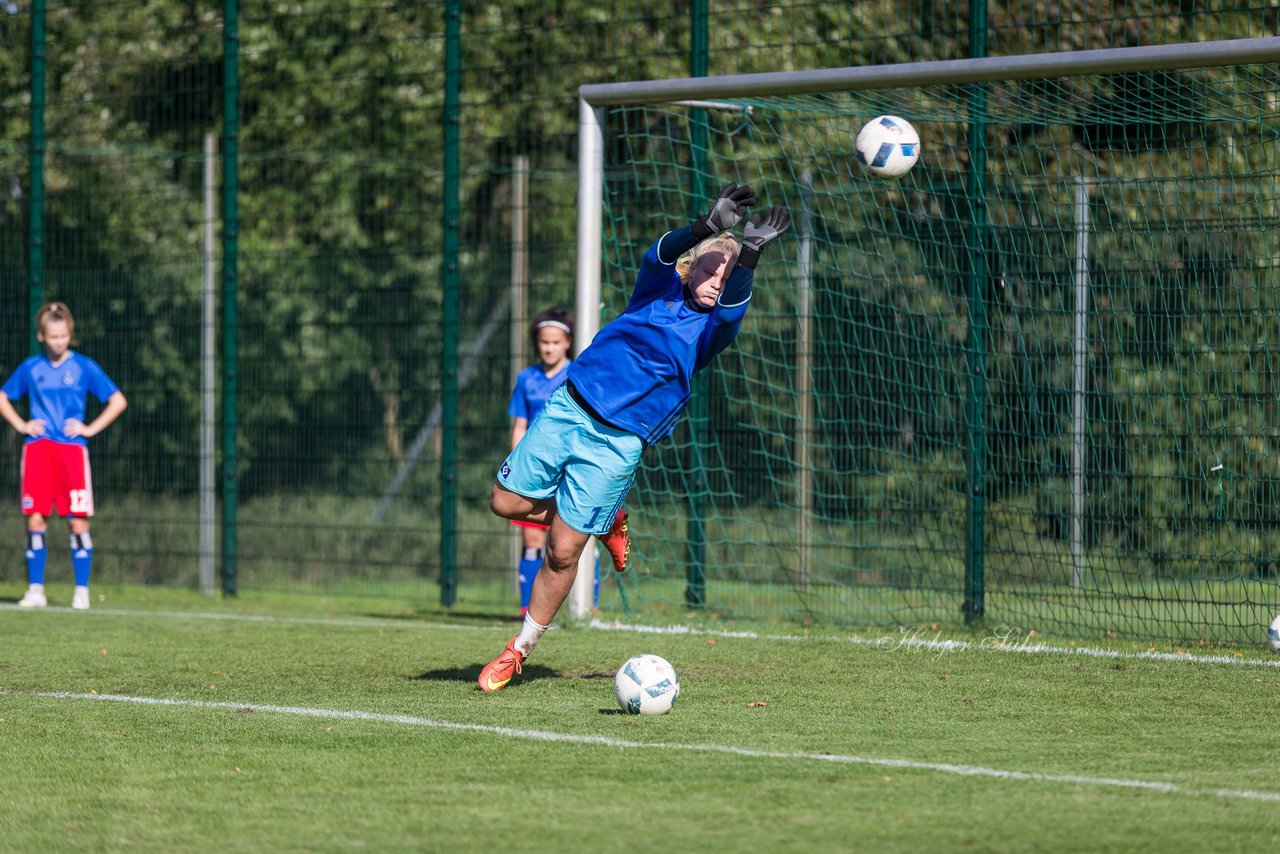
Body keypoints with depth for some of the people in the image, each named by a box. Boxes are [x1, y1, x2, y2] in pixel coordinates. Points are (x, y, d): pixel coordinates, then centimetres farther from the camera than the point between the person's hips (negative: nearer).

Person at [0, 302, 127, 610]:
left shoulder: (84, 367, 4)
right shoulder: (31, 368, 10)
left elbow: (118, 401, 7)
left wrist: (90, 429, -2)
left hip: (72, 449, -2)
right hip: (37, 447, 2)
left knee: (78, 521, -6)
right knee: (35, 519, -2)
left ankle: (82, 591, 0)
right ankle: (35, 590, 4)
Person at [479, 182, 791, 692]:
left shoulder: (713, 329, 1)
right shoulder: (661, 289, 5)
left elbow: (731, 304, -22)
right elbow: (661, 254, -17)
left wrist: (749, 253, -39)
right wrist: (710, 225, -35)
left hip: (618, 444, -2)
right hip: (570, 407, 2)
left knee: (563, 551, -5)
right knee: (508, 502, 5)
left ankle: (521, 650, 13)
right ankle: (604, 519, 28)